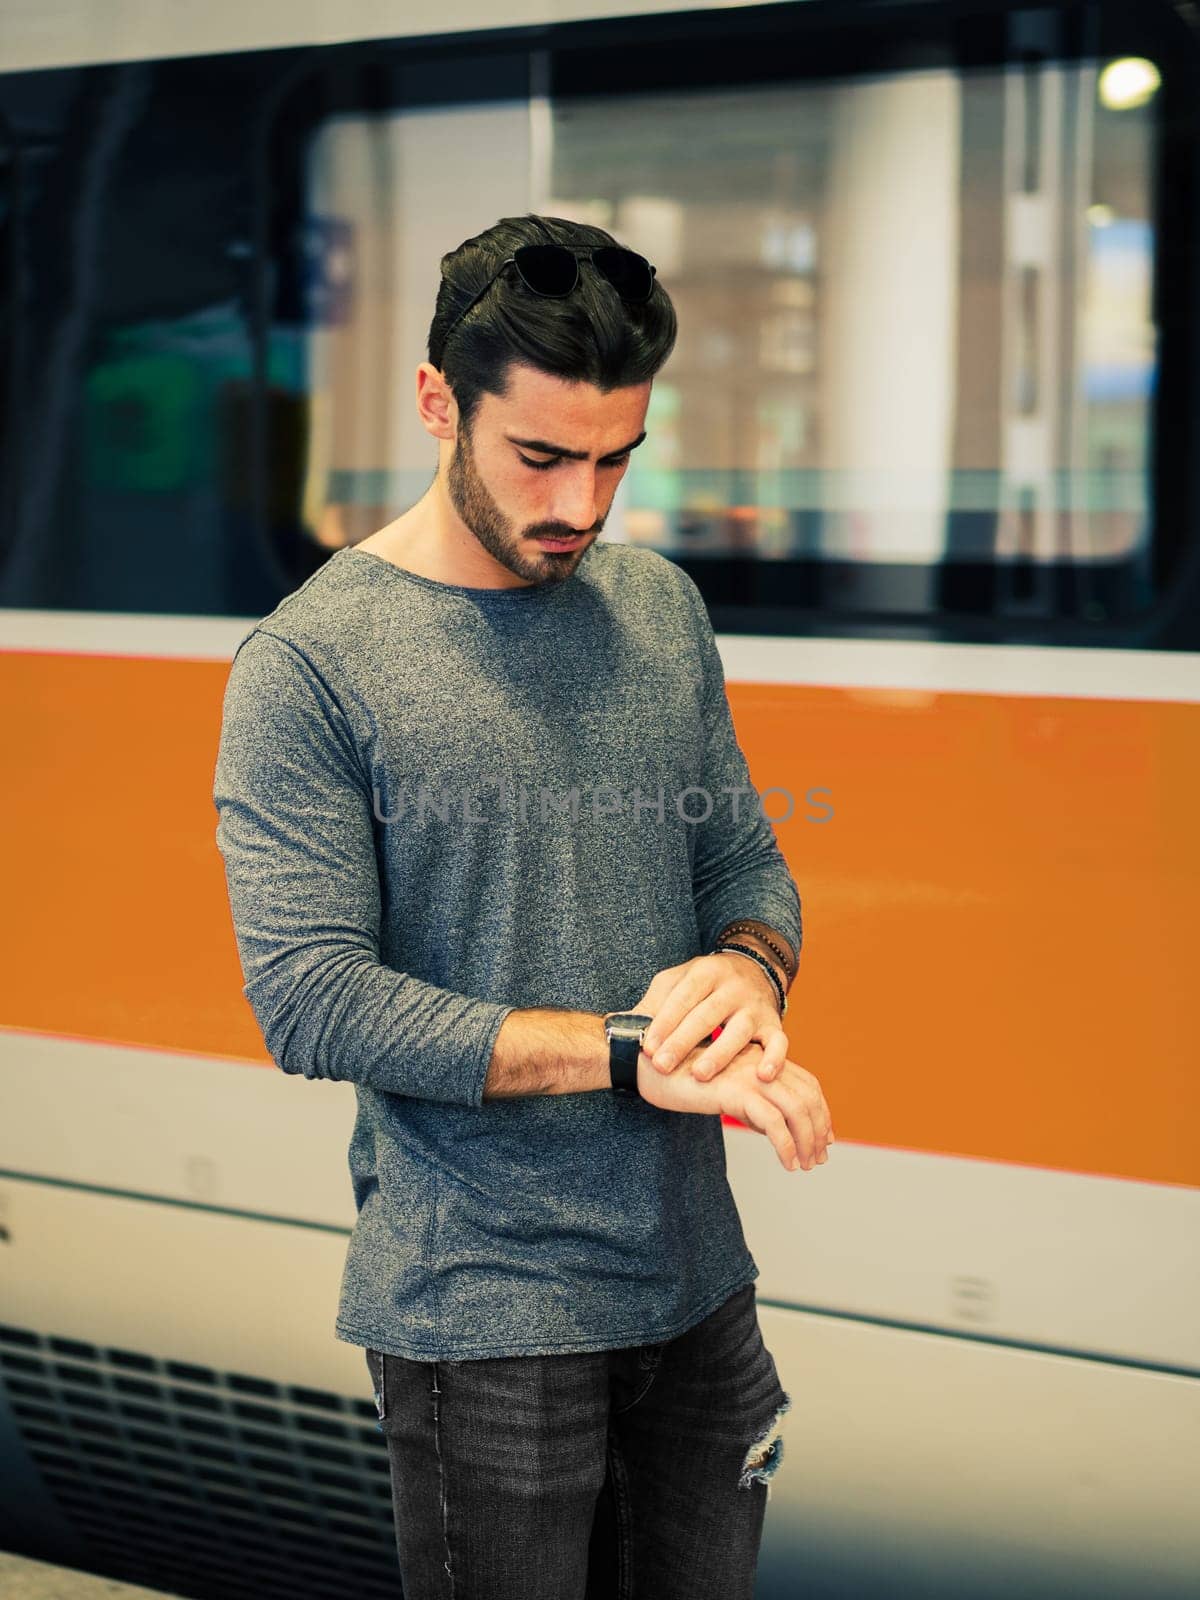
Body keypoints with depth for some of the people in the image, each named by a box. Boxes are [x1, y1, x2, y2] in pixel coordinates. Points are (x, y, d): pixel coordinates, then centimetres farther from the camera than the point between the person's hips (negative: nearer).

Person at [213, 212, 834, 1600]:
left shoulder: (661, 607, 7)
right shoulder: (307, 665, -11)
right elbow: (310, 1000, -17)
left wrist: (749, 971, -10)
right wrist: (632, 1054, -21)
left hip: (698, 1278, 6)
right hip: (480, 1316, -5)